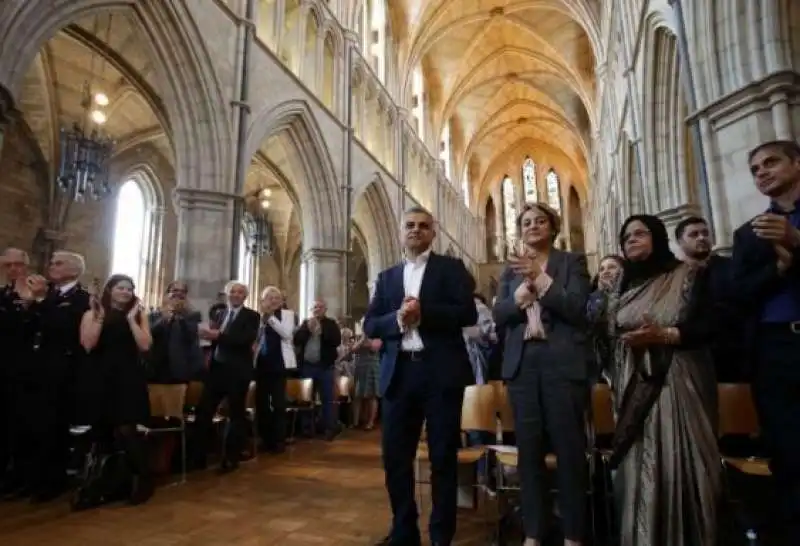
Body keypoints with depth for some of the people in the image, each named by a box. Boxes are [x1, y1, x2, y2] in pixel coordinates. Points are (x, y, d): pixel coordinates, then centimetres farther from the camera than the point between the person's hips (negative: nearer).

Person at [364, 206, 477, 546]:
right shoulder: (387, 277, 15)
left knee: (443, 456, 6)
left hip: (441, 371, -3)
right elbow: (370, 325, 6)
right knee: (395, 455, 8)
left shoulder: (451, 268, 6)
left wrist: (423, 312, -16)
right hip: (399, 372, 4)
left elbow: (468, 313, -7)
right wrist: (398, 319, -13)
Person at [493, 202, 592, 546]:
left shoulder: (572, 261, 4)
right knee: (529, 450, 8)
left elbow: (576, 308, -10)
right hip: (522, 365, 3)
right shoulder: (512, 267, 13)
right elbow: (499, 314, 3)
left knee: (569, 449, 3)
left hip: (562, 364, -2)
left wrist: (539, 276, -16)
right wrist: (522, 291, -14)